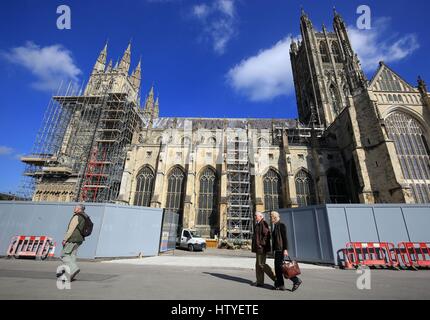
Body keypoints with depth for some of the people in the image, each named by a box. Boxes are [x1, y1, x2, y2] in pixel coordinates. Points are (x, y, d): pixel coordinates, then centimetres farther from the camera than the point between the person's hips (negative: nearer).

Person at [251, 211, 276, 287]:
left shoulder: (263, 223, -16)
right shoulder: (258, 224, 15)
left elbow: (267, 235, -24)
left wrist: (261, 244, -20)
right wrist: (255, 245, 19)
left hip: (262, 248, -10)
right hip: (258, 248, 10)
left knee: (261, 264, -5)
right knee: (258, 264, 12)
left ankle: (275, 277, 7)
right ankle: (259, 282, 19)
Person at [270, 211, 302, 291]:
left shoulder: (281, 225, -13)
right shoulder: (275, 226, 14)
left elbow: (285, 238, -18)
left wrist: (285, 249, -22)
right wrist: (274, 250, 20)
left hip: (281, 250, -9)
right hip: (277, 250, 9)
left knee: (280, 267, -6)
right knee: (277, 267, 9)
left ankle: (296, 281, 5)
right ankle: (280, 285, 16)